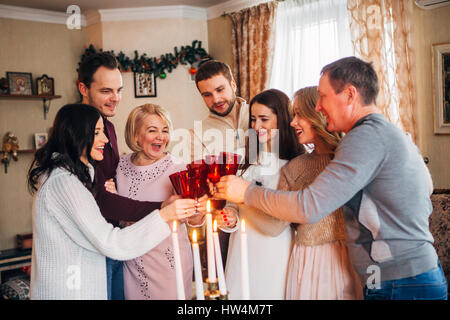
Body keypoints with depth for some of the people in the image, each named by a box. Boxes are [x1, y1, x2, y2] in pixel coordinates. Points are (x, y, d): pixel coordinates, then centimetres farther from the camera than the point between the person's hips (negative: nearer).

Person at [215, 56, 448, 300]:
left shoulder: (368, 135, -19)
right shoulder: (396, 135, 12)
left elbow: (309, 207, -26)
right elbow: (426, 187, 25)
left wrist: (247, 192, -13)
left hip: (399, 287, -10)